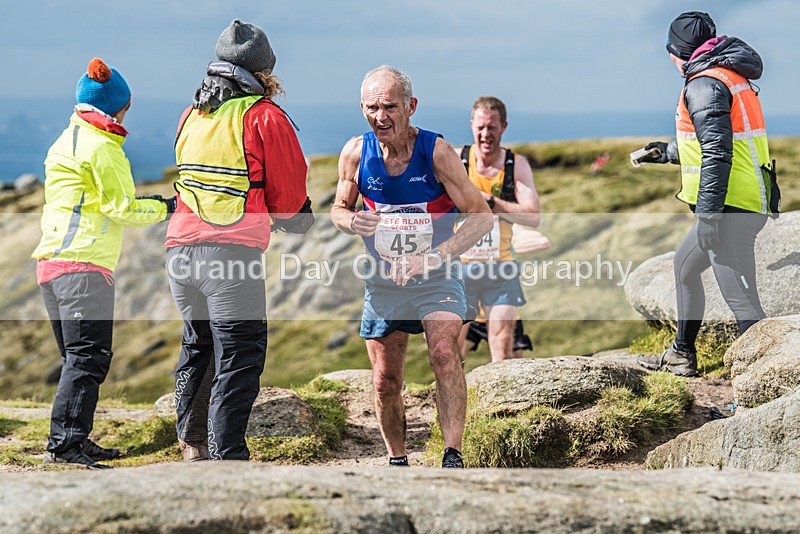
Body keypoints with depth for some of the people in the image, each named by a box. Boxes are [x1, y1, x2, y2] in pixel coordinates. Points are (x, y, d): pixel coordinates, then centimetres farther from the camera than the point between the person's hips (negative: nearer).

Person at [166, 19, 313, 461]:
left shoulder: (191, 115, 17)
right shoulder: (265, 117, -2)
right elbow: (288, 193, 1)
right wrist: (295, 220, 23)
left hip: (180, 250, 7)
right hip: (231, 252, -7)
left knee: (198, 348, 22)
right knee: (238, 359, -5)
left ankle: (192, 446, 28)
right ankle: (225, 458, -10)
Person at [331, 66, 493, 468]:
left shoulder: (436, 152, -17)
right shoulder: (356, 153, -9)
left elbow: (481, 216, -13)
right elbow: (338, 208, 8)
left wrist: (433, 257, -25)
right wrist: (352, 221, -17)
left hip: (436, 279, -3)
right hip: (383, 280, 3)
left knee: (444, 354, -27)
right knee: (385, 380, 7)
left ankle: (453, 457, -25)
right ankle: (397, 462, 28)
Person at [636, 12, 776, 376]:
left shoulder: (704, 85, -13)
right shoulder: (733, 78, 17)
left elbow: (717, 153, -22)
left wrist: (708, 215, -23)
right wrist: (669, 151, 43)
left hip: (729, 208, -11)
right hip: (750, 203, 11)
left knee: (741, 298, -13)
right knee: (685, 265, 27)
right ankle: (681, 356, 38)